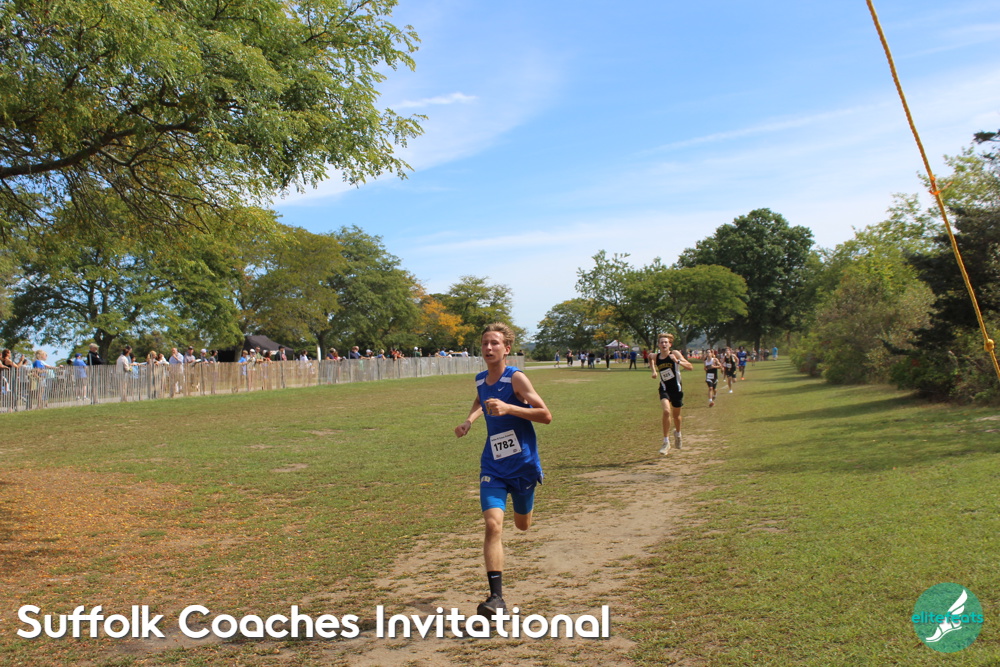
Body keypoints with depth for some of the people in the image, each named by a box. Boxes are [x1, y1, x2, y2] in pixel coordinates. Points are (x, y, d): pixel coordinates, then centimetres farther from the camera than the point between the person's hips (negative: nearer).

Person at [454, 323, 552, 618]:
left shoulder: (516, 378, -14)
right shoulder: (480, 380, 3)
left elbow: (546, 416, -19)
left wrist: (508, 408, -29)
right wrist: (469, 420, 9)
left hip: (523, 465, -3)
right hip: (493, 468, 3)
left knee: (523, 525, 18)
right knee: (493, 525, -16)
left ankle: (524, 502, 56)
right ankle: (496, 596, -12)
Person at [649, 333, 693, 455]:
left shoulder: (675, 354, -12)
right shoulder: (655, 357, -5)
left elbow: (690, 367, -18)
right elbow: (650, 358, 22)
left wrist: (677, 361, -31)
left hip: (676, 389, 0)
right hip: (664, 389, 0)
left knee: (676, 415, 16)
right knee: (666, 411, -24)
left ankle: (677, 433, 50)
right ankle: (666, 443, -14)